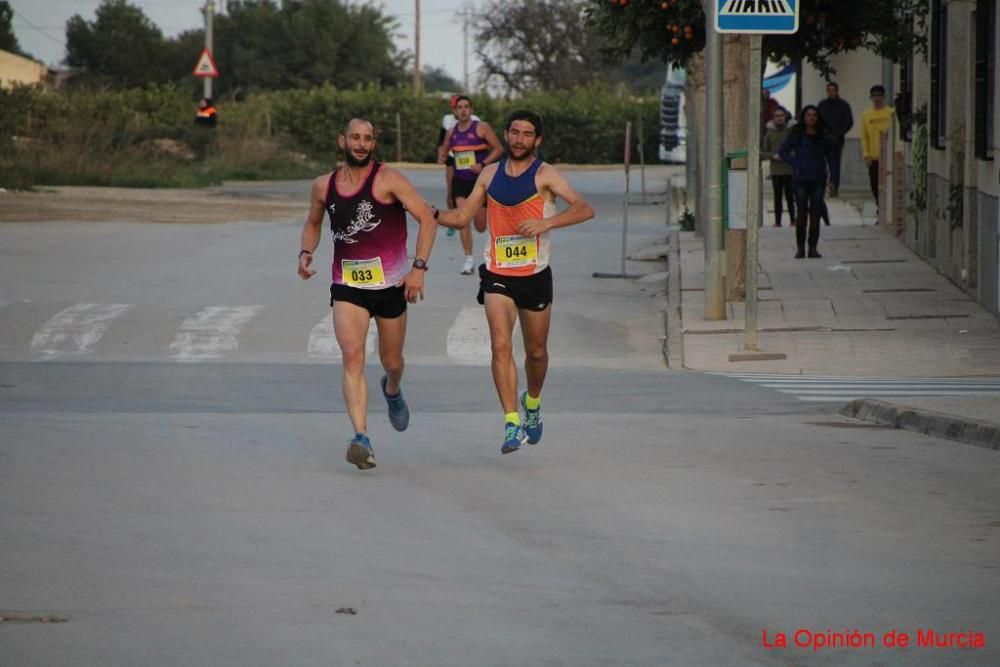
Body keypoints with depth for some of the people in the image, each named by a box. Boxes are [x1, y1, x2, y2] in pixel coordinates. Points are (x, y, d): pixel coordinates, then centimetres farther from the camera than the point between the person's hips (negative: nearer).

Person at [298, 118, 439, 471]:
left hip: (391, 283, -1)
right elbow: (313, 222, 23)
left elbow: (427, 219, -13)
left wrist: (419, 268, -21)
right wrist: (305, 253, 3)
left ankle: (392, 390, 53)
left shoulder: (388, 180, -11)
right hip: (347, 285, 2)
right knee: (352, 357, -18)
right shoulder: (324, 186, 3)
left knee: (392, 361, 14)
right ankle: (361, 438, -26)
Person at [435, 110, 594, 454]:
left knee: (536, 351, 11)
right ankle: (512, 423, -16)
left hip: (535, 274, -2)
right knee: (500, 345, -15)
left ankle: (532, 402, 41)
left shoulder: (545, 175, -6)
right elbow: (462, 217, 13)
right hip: (497, 274, 2)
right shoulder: (490, 174, 7)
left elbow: (584, 209, -16)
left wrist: (546, 223, -29)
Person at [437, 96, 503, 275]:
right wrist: (442, 156, 0)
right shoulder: (452, 132, 7)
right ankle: (469, 259, -6)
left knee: (481, 226, 2)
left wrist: (483, 164, -19)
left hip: (479, 179, -3)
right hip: (460, 180, 3)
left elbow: (498, 149, -7)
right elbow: (444, 149, 23)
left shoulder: (481, 128, -7)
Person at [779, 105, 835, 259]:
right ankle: (800, 247, 3)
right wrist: (795, 164, -7)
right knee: (801, 212, -3)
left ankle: (813, 247, 4)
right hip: (801, 178, -2)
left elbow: (831, 153, 16)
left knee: (815, 213, 0)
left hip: (818, 178, 2)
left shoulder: (823, 135, 7)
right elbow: (783, 151, 2)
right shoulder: (796, 134, 0)